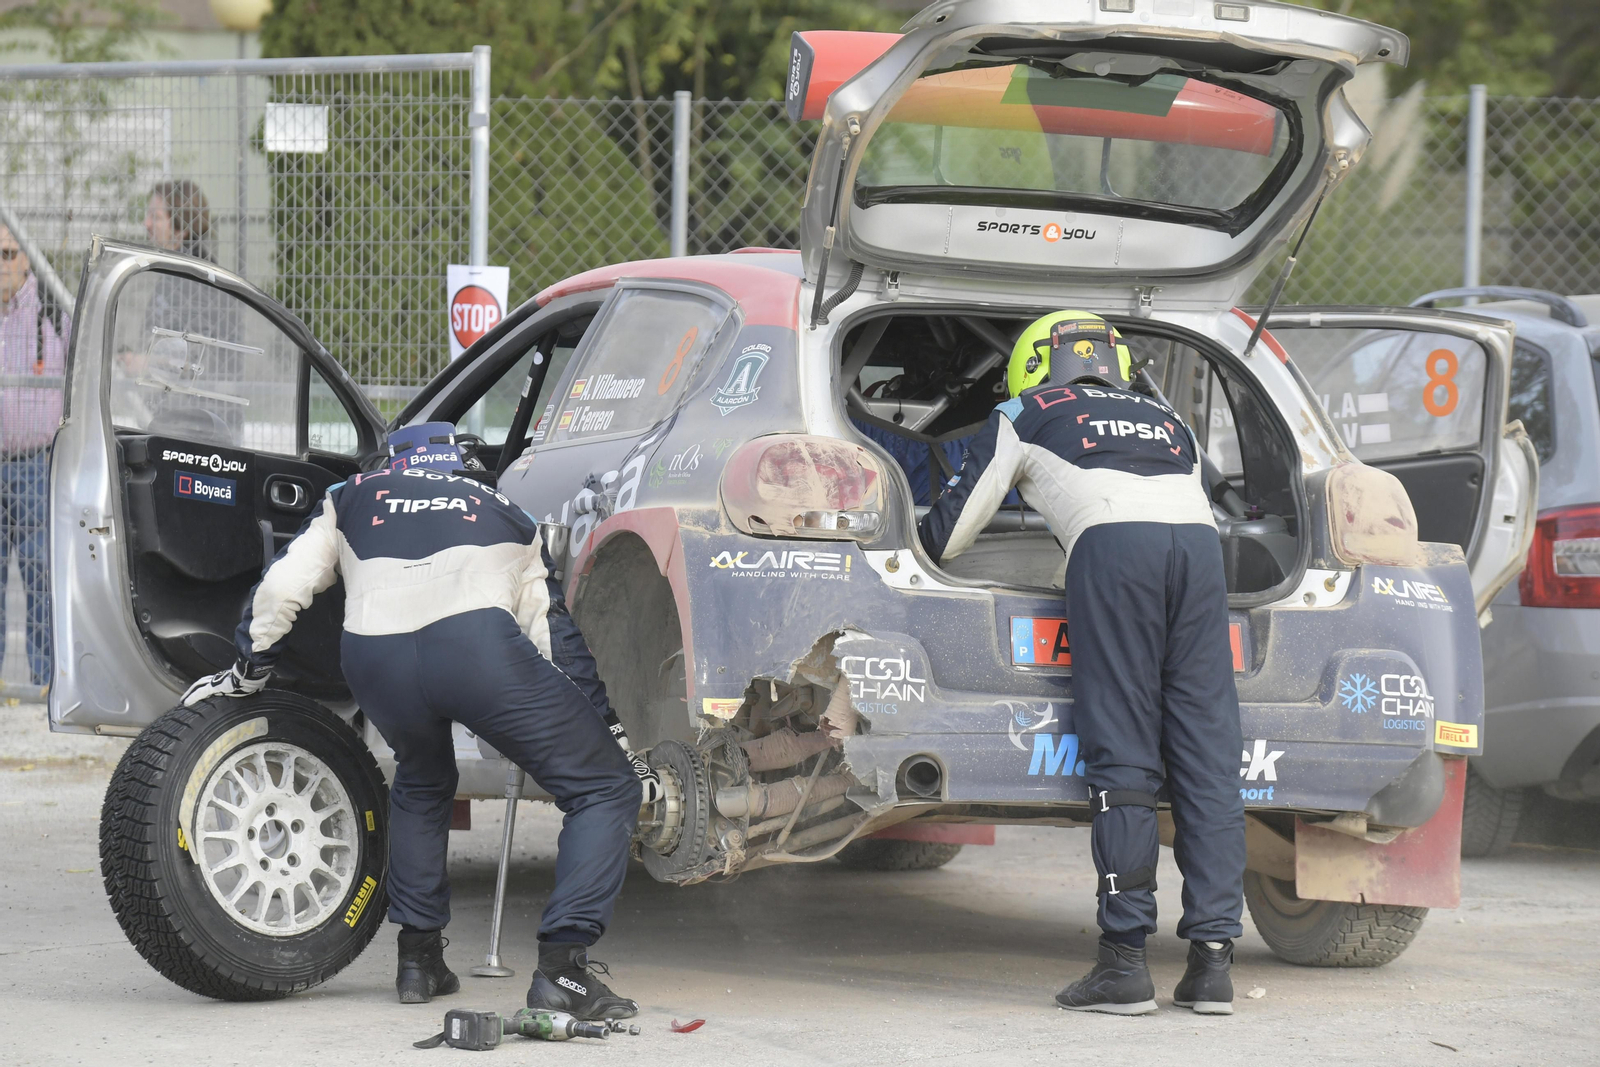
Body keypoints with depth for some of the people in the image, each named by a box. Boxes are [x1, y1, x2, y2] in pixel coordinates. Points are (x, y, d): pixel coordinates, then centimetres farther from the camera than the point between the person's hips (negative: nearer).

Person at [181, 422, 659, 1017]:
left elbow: (279, 590, 24)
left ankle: (419, 957, 29)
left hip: (373, 660, 3)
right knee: (605, 790, 8)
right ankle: (562, 968, -7)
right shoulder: (508, 517, 35)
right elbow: (558, 638, 30)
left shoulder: (353, 500, 35)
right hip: (478, 646, -3)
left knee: (421, 785, 35)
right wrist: (621, 742, 32)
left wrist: (247, 673, 40)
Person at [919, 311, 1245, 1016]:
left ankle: (1125, 959, -12)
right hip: (1200, 542, 4)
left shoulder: (1026, 417, 28)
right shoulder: (1166, 422, 39)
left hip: (1112, 544, -4)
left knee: (1121, 761, -6)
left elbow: (948, 532, 29)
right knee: (1207, 759, 2)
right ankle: (1211, 955, -4)